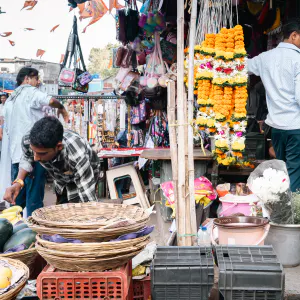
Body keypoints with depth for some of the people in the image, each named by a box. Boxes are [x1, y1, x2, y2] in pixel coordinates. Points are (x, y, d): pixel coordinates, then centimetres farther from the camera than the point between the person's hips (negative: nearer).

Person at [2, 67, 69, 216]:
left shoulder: (9, 101, 22)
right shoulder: (31, 92, -2)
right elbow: (50, 101, -21)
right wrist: (62, 108, -2)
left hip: (15, 154, 8)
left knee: (18, 196, 13)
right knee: (34, 197, -6)